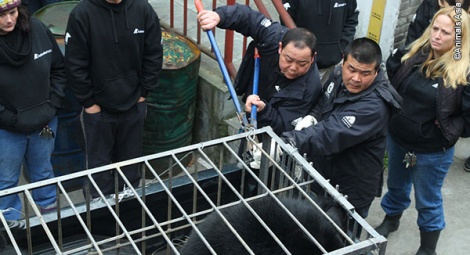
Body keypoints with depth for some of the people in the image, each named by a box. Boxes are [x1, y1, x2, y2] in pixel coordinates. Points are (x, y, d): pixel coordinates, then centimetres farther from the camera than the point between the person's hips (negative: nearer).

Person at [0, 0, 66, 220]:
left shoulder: (37, 29, -13)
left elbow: (59, 68, 2)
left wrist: (53, 105, -4)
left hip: (44, 123, 3)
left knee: (43, 173, 25)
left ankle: (50, 209, 48)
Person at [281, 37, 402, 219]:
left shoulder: (374, 105, -32)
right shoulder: (338, 75, -6)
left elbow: (332, 133, -43)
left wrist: (289, 142, -55)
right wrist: (311, 117, -11)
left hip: (351, 192, -7)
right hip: (321, 177, 8)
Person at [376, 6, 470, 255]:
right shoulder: (415, 52, -6)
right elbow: (392, 84, 9)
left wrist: (450, 129, -25)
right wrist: (394, 59, -6)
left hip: (433, 150, -5)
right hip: (397, 138, 5)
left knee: (428, 201, 14)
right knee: (396, 185, 28)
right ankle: (391, 221, 56)